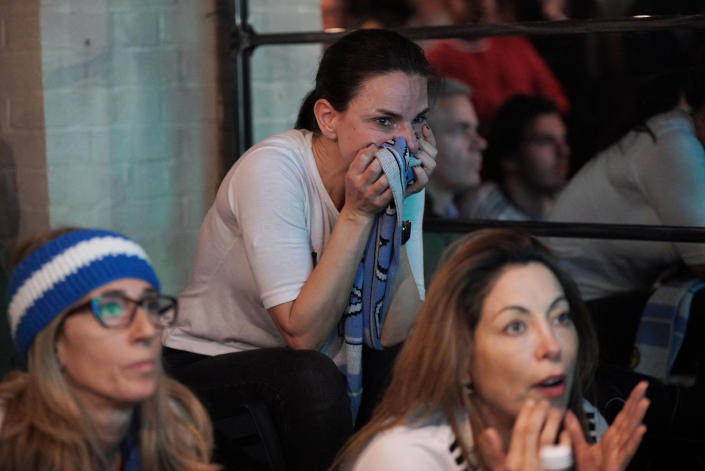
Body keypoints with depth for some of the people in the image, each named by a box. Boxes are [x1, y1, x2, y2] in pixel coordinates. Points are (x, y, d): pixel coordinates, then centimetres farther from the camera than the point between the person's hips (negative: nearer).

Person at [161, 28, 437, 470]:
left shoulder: (397, 178, -6)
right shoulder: (274, 169, -22)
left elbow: (395, 335, -16)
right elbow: (302, 334, -25)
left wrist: (399, 207, -22)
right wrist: (357, 214, -27)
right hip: (202, 369, -5)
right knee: (313, 380, -33)